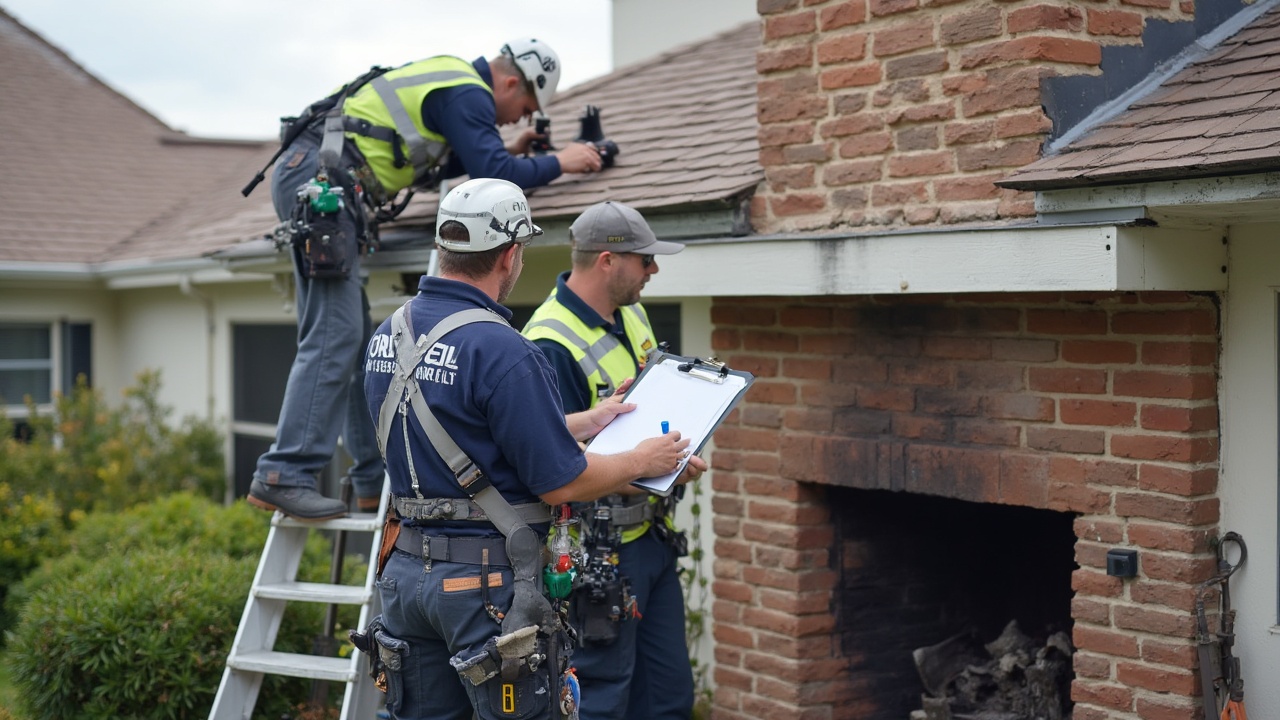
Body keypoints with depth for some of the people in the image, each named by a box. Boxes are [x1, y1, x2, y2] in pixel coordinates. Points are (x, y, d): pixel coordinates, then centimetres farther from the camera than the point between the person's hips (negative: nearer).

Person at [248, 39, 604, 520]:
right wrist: (559, 163, 3)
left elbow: (433, 163, 33)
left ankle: (375, 479, 11)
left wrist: (506, 154, 27)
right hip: (322, 180, -11)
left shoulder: (451, 80, 24)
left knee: (356, 338, 9)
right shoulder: (469, 93, -5)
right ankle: (283, 476, -18)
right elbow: (493, 174, -12)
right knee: (334, 337, -15)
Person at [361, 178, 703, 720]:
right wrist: (642, 460, 3)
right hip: (486, 577, -8)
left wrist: (586, 422, 22)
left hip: (407, 568, 8)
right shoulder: (500, 351, -20)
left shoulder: (387, 336, 6)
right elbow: (560, 483, -15)